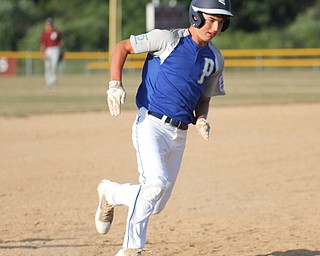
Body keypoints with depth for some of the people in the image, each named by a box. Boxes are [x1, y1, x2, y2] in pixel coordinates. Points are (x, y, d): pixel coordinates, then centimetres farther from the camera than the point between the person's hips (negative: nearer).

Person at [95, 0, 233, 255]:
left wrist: (201, 119, 0)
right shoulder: (169, 39, -6)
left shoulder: (216, 60, 10)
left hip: (179, 135, 6)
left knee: (155, 204, 5)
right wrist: (115, 84, -17)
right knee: (157, 183, -25)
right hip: (151, 125, -6)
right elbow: (122, 47, -3)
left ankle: (110, 193, 29)